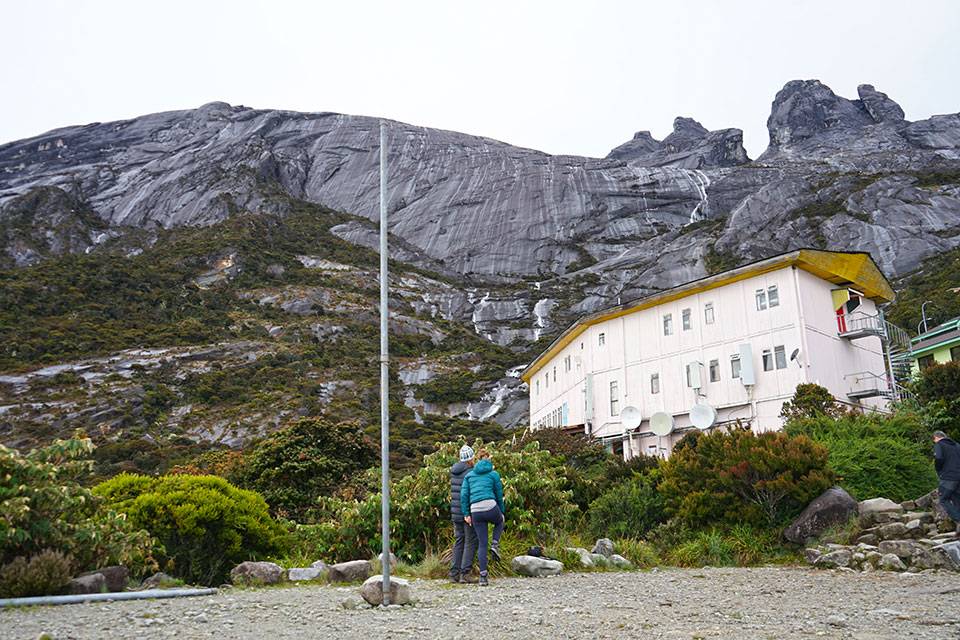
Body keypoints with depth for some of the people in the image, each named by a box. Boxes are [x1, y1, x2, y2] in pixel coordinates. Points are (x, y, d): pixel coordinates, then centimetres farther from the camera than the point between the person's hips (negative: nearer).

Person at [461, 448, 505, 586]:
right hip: (490, 506, -2)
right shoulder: (494, 474, 10)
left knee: (482, 544, 12)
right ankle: (495, 545, 8)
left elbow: (464, 495, 7)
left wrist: (466, 514, 6)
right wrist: (502, 512, 25)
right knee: (499, 523, 34)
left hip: (475, 511, 3)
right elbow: (499, 496, 13)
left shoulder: (470, 475, 18)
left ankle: (483, 576, 4)